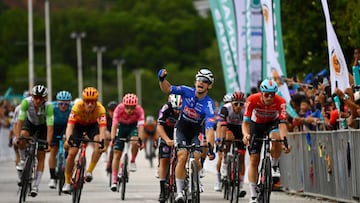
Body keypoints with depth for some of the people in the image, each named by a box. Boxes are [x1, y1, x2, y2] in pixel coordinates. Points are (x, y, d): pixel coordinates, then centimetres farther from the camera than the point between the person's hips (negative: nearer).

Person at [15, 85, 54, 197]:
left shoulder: (48, 106, -34)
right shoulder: (26, 102, -32)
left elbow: (50, 126, -37)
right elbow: (20, 121, -33)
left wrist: (48, 143, -46)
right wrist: (17, 138, -43)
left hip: (42, 126, -1)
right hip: (30, 123, 1)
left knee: (41, 156, -6)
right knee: (23, 136, -33)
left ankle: (36, 185, 0)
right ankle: (23, 160, -8)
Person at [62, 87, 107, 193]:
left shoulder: (100, 109, -34)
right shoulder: (77, 107, -35)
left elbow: (102, 128, -40)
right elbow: (70, 125, -40)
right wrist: (68, 139, -57)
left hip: (92, 125, 0)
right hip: (78, 125, 0)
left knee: (98, 145, -29)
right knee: (72, 153, -10)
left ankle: (89, 171, -16)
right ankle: (67, 182, 6)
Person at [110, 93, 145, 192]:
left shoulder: (139, 110, -31)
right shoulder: (119, 109, -31)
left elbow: (141, 126, -39)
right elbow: (114, 125, -36)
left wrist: (140, 139, -54)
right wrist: (112, 139, -50)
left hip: (133, 126, 0)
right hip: (122, 126, 1)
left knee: (135, 142, -33)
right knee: (117, 154, -5)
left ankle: (132, 161, -5)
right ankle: (114, 181, 1)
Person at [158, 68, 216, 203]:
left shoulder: (208, 105, -26)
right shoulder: (187, 91, -17)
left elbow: (209, 129, -35)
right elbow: (167, 89, -15)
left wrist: (210, 147, -47)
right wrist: (162, 79, -37)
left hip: (196, 132, -1)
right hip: (181, 130, 1)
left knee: (195, 158, -20)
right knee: (182, 157, -19)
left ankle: (196, 179, 15)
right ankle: (179, 191, -12)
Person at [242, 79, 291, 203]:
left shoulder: (280, 102, -30)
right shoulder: (252, 100, -31)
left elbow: (282, 123, -34)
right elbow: (245, 122, -30)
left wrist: (284, 140, -51)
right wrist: (246, 135, -51)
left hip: (272, 123, 0)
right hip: (256, 124, 0)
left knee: (276, 137, -37)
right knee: (254, 160, -6)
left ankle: (275, 166, -11)